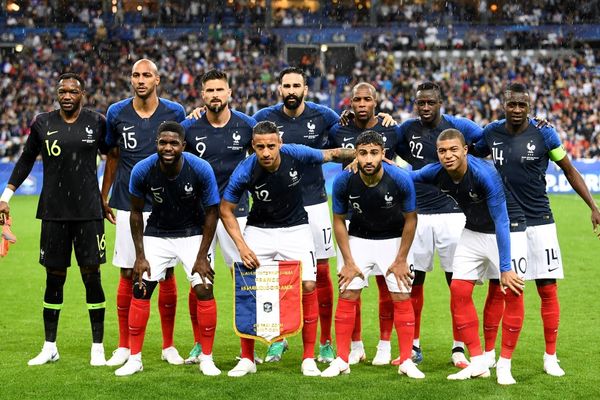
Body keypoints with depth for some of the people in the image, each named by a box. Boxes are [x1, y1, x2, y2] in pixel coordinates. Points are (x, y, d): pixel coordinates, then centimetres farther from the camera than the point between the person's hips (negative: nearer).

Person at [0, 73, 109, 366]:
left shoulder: (97, 123, 2)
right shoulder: (43, 124, 4)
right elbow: (26, 160, 14)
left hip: (88, 212, -1)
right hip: (53, 213, 1)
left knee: (91, 276, -1)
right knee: (54, 278, 6)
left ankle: (98, 347, 8)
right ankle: (49, 347, 16)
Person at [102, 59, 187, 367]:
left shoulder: (174, 113, 0)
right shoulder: (117, 114, 2)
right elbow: (112, 158, 14)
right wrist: (103, 198, 15)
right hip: (129, 206, 0)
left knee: (167, 274, 3)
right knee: (128, 274, 2)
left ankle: (168, 346, 14)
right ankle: (124, 346, 12)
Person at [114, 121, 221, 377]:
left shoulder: (201, 169, -25)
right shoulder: (142, 170, -21)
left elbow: (211, 213, -12)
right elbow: (136, 212, -4)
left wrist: (202, 257, -13)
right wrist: (140, 256, -6)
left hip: (193, 233, -1)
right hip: (157, 234, 1)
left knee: (204, 289, -13)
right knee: (141, 289, -7)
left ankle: (207, 358, 2)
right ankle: (135, 358, 5)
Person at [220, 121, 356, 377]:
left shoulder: (296, 154, -22)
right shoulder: (245, 171, -23)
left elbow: (331, 154, -3)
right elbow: (226, 210, -10)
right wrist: (241, 246, -19)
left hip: (295, 228, 0)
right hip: (259, 230, 0)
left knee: (308, 285, -14)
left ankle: (309, 358, 0)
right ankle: (247, 359, 7)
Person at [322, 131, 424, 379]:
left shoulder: (400, 179, -25)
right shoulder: (344, 181, -22)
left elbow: (410, 220, -10)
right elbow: (339, 221, -7)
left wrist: (401, 260, -8)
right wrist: (348, 262, -9)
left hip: (393, 240, -1)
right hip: (358, 239, 1)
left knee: (402, 298, -5)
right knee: (347, 296, -5)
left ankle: (406, 361, 5)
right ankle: (342, 360, 4)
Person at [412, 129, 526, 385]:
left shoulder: (485, 174, -32)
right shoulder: (436, 173, -15)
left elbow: (501, 222, -31)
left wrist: (505, 268, -33)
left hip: (507, 230, -5)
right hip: (473, 233, 5)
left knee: (513, 293, -15)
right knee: (459, 291, -5)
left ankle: (504, 365, -2)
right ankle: (478, 363, 4)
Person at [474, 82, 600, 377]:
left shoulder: (544, 134, -6)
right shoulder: (492, 133, 0)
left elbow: (569, 171, 3)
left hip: (538, 223, -2)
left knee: (548, 290, -1)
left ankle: (550, 357, 10)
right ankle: (489, 353, 16)